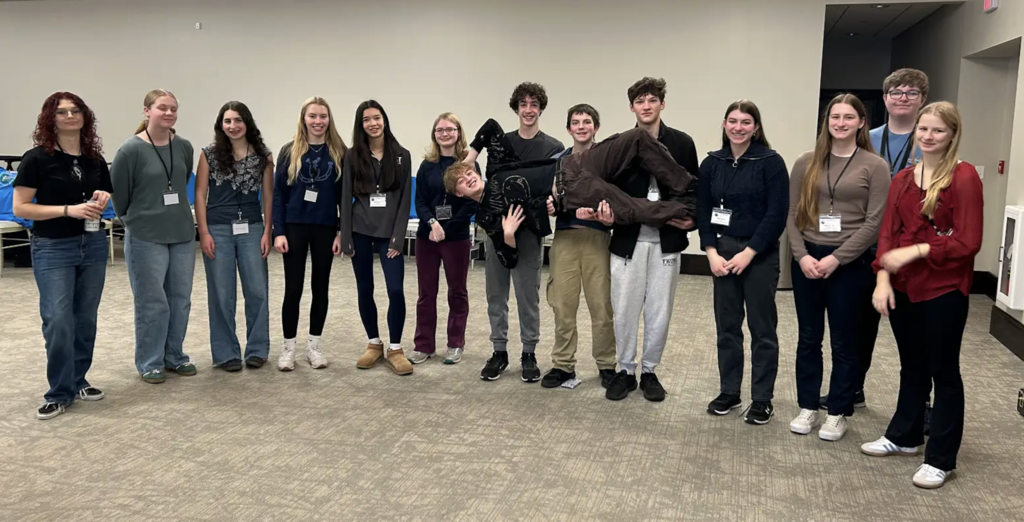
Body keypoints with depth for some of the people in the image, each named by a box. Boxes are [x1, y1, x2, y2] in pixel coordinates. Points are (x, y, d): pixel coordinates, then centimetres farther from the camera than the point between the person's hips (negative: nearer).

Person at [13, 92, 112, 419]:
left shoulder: (95, 159, 7)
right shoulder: (37, 158, -8)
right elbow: (20, 208, -11)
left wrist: (103, 199, -4)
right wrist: (69, 209, -19)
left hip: (93, 246, 5)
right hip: (52, 249, -5)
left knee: (86, 318, 10)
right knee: (58, 321, -8)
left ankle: (78, 380, 24)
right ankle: (60, 392, 4)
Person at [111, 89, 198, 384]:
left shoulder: (184, 147, 2)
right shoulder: (131, 149, -12)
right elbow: (118, 191, -2)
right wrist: (132, 218, 9)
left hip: (183, 234, 5)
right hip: (145, 237, -5)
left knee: (180, 299, 11)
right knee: (152, 302, 3)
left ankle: (175, 356, 25)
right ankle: (149, 363, 16)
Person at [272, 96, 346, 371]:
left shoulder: (340, 153, 1)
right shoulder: (289, 151, 2)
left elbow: (345, 196, 1)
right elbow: (278, 194, 1)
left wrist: (342, 231, -5)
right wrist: (278, 231, -7)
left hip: (325, 228, 1)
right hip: (294, 226, 0)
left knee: (320, 287, 8)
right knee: (293, 288, 3)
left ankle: (314, 345, 20)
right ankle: (288, 347, 13)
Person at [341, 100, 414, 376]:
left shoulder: (401, 156, 2)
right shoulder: (353, 157, 3)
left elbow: (405, 199, 0)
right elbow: (346, 198, 3)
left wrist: (398, 237, -8)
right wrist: (346, 238, -3)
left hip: (388, 232, -1)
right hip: (360, 231, 1)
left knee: (395, 290, -9)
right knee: (365, 289, 7)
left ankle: (395, 349, 4)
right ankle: (374, 344, 22)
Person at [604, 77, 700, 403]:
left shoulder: (682, 143, 3)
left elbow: (694, 187, 7)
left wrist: (692, 217, -11)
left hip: (666, 240, 0)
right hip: (627, 239, 0)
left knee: (659, 311, 7)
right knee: (624, 310, 4)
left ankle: (649, 372, 22)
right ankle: (625, 371, 20)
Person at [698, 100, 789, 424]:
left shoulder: (770, 162, -5)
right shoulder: (712, 163, 6)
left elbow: (777, 214, -10)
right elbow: (702, 211, 6)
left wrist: (748, 253, -15)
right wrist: (712, 252, -6)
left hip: (760, 255, -4)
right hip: (722, 252, 4)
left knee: (762, 328, 4)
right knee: (727, 325, 10)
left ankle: (762, 399, 14)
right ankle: (729, 392, 22)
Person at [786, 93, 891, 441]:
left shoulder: (874, 166, -3)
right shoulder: (807, 163, 6)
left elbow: (874, 222, -8)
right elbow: (792, 215, 4)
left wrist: (836, 258, -13)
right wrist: (803, 256, -9)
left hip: (850, 263, -3)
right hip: (807, 260, 3)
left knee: (843, 342, 7)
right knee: (808, 338, 10)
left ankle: (838, 413, 19)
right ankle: (808, 407, 23)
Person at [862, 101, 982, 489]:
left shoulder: (964, 177, -11)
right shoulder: (902, 178, 8)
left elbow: (968, 242, -15)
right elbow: (887, 233, 4)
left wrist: (916, 251, -18)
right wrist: (883, 278, -8)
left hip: (944, 291, -6)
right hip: (903, 288, 6)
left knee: (943, 372, 5)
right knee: (911, 367, 19)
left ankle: (941, 459, 16)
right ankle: (904, 436, 35)